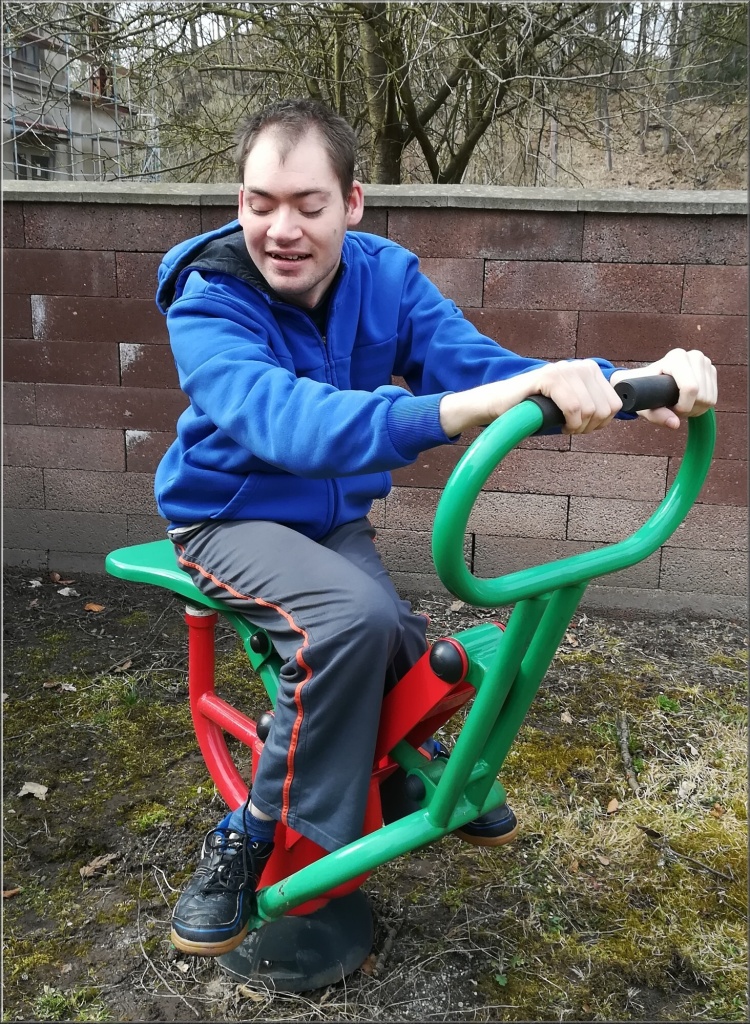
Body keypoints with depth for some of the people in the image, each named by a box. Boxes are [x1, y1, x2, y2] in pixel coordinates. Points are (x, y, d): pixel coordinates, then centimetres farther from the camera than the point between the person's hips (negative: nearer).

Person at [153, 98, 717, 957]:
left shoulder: (386, 277, -10)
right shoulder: (209, 297, -25)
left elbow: (478, 363, -24)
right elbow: (281, 419, -44)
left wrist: (625, 382, -44)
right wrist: (460, 409, -59)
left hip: (336, 519, 5)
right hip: (230, 515, -4)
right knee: (354, 615, -33)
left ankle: (417, 761, 30)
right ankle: (257, 836, -13)